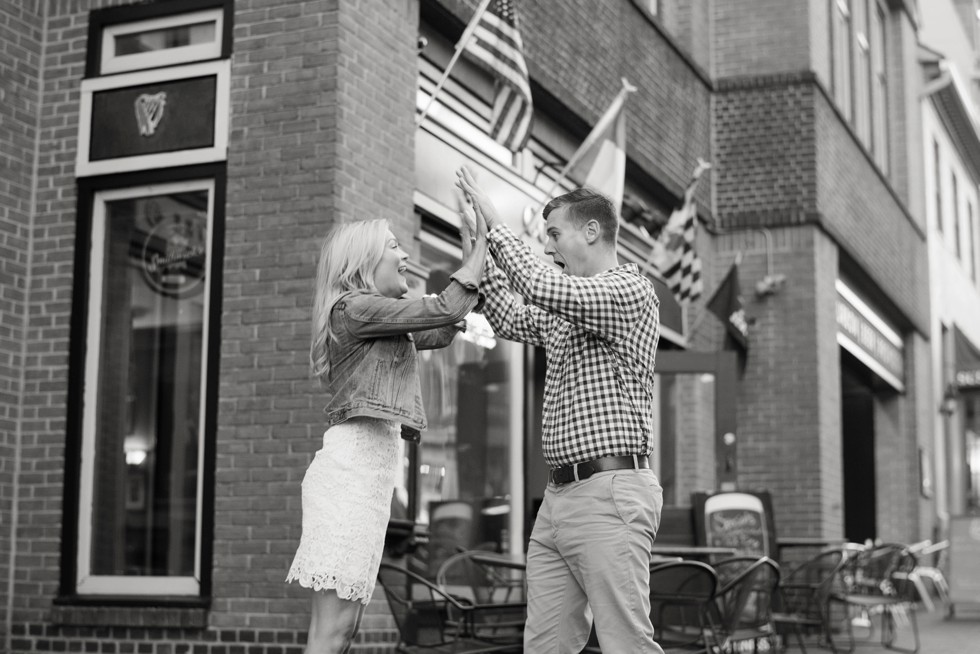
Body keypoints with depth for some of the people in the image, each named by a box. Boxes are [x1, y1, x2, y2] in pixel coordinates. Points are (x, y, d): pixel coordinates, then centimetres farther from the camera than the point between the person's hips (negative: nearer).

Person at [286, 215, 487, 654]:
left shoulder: (380, 319, 23)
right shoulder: (353, 307, -5)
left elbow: (441, 332, 30)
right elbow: (442, 310, -9)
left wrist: (475, 264, 26)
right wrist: (475, 261, 7)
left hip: (371, 469, 10)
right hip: (351, 465, -10)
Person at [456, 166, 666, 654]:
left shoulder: (631, 289, -7)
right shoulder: (564, 311, 21)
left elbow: (544, 288, -20)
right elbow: (510, 321, 34)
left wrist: (496, 228, -8)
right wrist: (482, 250, 24)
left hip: (610, 491, -9)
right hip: (558, 497, 9)